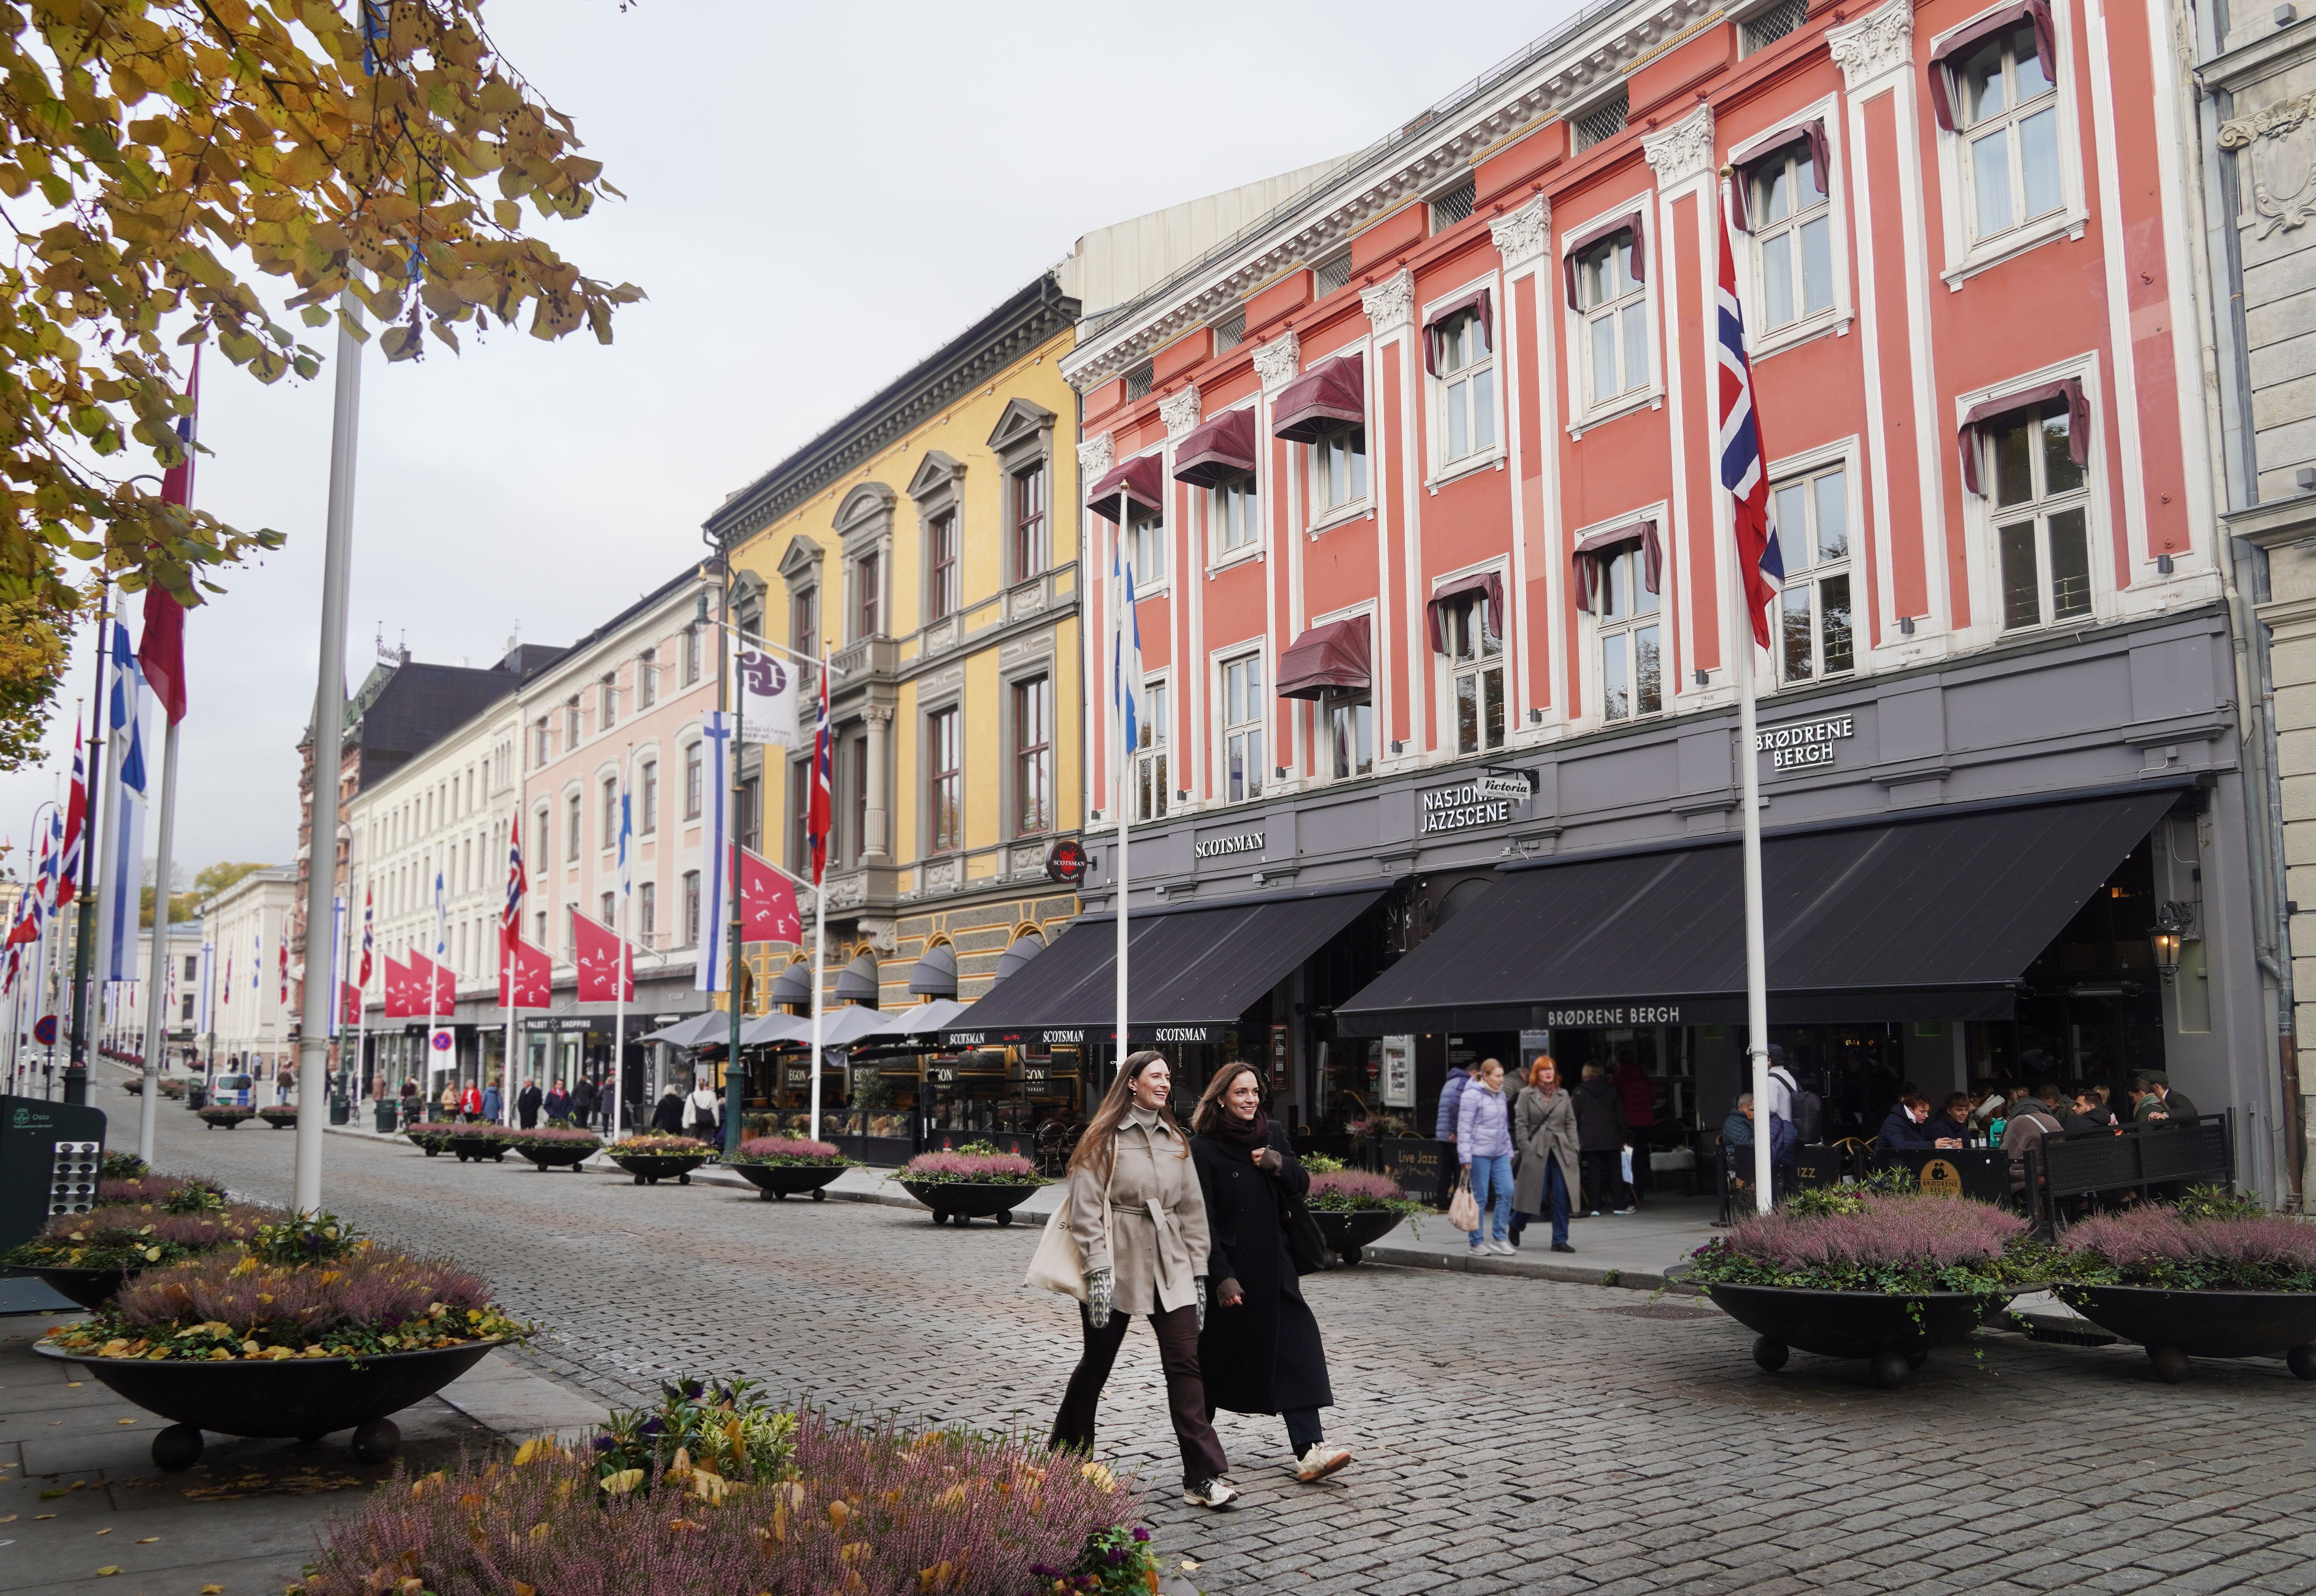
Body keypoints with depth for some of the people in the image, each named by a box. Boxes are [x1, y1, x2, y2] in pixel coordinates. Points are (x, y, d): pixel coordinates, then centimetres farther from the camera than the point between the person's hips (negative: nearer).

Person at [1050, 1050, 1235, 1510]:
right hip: (1117, 1265, -4)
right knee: (1096, 1364, 8)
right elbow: (1085, 1211, -8)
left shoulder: (1176, 1141, 12)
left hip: (1170, 1267, 4)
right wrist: (1098, 1270, -16)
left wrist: (1198, 1273, 9)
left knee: (1185, 1365, -5)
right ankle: (1065, 1459, 29)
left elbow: (1193, 1210, 14)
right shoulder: (1104, 1139, -4)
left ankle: (1205, 1477, -6)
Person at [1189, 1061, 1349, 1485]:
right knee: (1216, 1352, 8)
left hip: (1272, 1264, 4)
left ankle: (1309, 1451, -9)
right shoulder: (1203, 1148, -10)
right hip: (1228, 1265, -4)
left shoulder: (1272, 1133, 6)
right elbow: (1203, 1219, -12)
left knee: (1296, 1348, -5)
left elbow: (1303, 1184, 14)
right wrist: (1222, 1276, -18)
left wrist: (1281, 1165, -8)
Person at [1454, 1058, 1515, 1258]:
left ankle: (1500, 1237, 11)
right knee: (1480, 1197, -1)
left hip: (1500, 1154, 7)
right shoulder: (1472, 1096, -10)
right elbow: (1464, 1128, -11)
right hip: (1479, 1154, -7)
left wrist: (1509, 1151, 19)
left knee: (1507, 1192, -1)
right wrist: (1465, 1157, -15)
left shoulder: (1500, 1094, 14)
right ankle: (1477, 1242, 10)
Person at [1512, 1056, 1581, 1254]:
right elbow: (1520, 1124, 0)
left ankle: (1560, 1240, 4)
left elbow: (1571, 1123, 12)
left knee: (1562, 1197, -3)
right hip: (1536, 1152, -3)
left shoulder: (1563, 1095, 13)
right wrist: (1526, 1149, -8)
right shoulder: (1527, 1094, 3)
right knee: (1537, 1196, -2)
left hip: (1561, 1153, 3)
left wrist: (1573, 1148, 2)